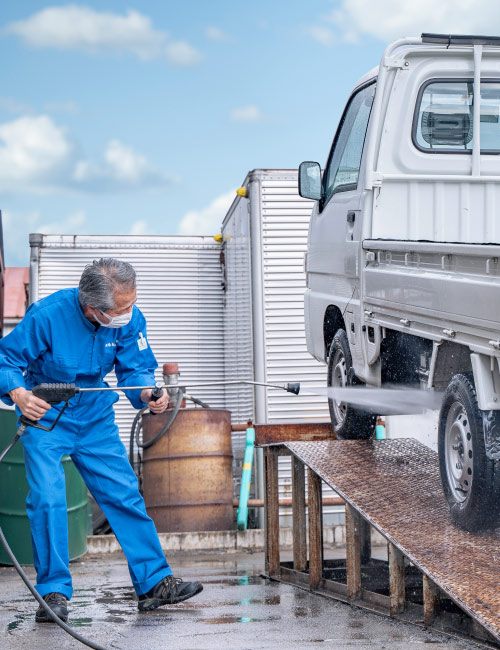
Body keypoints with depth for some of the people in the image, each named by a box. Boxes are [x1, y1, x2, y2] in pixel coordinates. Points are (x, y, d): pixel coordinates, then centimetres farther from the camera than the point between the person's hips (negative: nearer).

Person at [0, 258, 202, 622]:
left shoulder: (130, 319, -13)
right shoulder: (46, 316, -26)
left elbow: (135, 367, -5)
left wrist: (147, 392, -27)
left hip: (96, 418, 4)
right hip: (45, 417, -4)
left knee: (125, 495, 1)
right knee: (48, 500, -14)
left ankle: (155, 584, 8)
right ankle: (54, 593, -1)